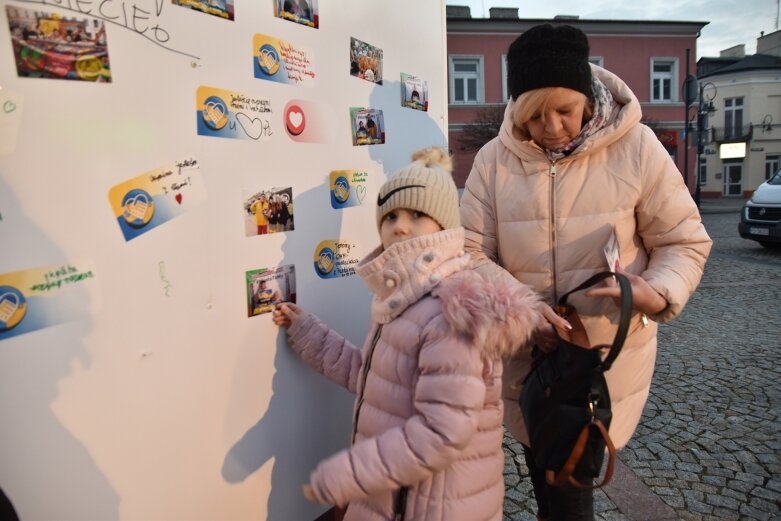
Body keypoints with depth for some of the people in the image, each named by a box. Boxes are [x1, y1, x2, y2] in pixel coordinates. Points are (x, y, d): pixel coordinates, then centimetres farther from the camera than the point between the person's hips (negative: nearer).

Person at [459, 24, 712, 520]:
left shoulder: (635, 147, -9)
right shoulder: (493, 159, -6)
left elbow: (685, 241, -1)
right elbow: (470, 254, -6)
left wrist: (659, 294, -22)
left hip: (611, 353, -1)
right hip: (526, 352, 2)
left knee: (566, 477, 5)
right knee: (547, 472, 17)